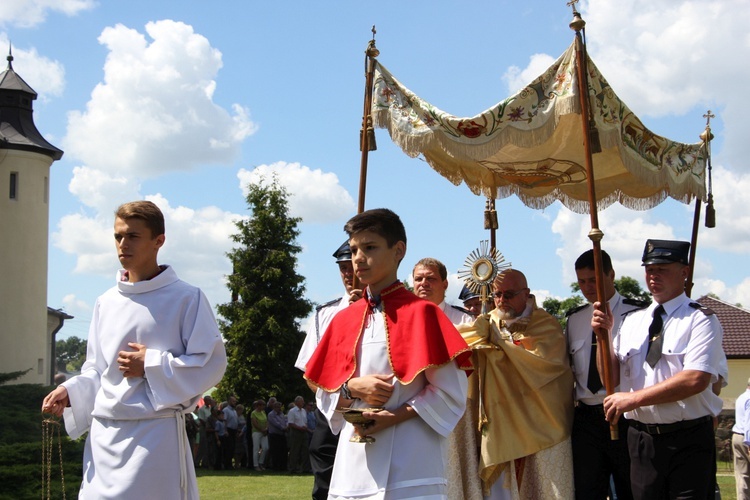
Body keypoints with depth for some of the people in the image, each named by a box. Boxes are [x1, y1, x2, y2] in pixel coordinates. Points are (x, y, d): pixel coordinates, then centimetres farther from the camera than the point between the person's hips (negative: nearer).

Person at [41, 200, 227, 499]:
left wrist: (151, 365, -12)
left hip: (156, 432, -5)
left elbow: (212, 363, -7)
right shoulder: (106, 303, 11)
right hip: (103, 433, 5)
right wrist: (71, 391, -1)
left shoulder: (186, 299, -4)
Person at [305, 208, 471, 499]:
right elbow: (325, 395, 14)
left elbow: (452, 394, -6)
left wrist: (398, 416, -15)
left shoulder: (420, 313, -3)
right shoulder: (343, 320, 12)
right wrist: (353, 387, -6)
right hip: (353, 464, 5)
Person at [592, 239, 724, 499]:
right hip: (641, 437, 5)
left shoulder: (700, 320, -6)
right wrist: (604, 335, -5)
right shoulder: (631, 321, 11)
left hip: (688, 441, -4)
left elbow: (696, 379, -20)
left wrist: (634, 398, -18)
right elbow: (611, 379, 10)